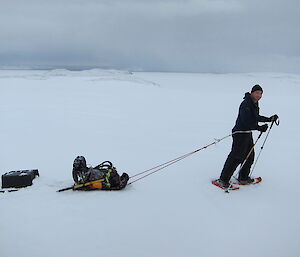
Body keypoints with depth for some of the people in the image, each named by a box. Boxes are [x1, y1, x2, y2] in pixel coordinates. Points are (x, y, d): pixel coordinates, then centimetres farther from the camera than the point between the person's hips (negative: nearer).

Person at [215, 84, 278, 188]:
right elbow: (246, 121, -25)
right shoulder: (246, 104, -19)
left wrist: (269, 119, 18)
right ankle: (223, 180, -6)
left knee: (250, 156, 18)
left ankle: (243, 178, 31)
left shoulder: (254, 104, 13)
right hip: (240, 133, -10)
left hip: (248, 133, 11)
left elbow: (256, 117, 23)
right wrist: (259, 128, -21)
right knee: (236, 157, -11)